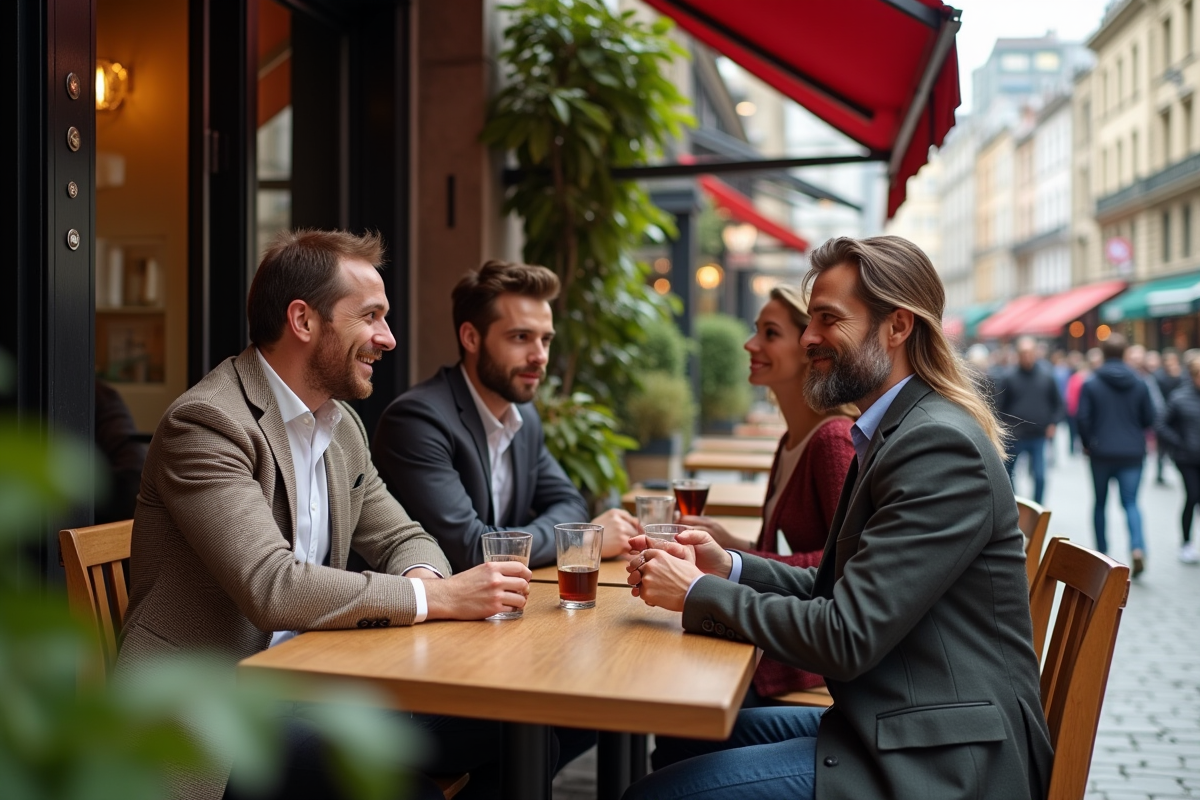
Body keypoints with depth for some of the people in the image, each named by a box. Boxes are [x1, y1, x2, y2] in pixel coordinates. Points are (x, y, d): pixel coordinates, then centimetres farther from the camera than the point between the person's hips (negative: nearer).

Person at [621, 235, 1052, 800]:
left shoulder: (940, 446, -21)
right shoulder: (894, 432, 12)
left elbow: (845, 638, -24)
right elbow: (835, 588, 14)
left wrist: (698, 593, -13)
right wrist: (729, 568, -1)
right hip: (891, 724, 9)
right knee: (681, 742, 13)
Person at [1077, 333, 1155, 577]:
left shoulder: (1090, 383, -8)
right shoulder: (1140, 383, -2)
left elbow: (1083, 419, -9)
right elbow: (1149, 419, 2)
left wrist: (1087, 443, 7)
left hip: (1101, 452, -1)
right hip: (1133, 452, 1)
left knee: (1100, 502, 14)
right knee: (1130, 502, 3)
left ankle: (1102, 552, 20)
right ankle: (1137, 548, -18)